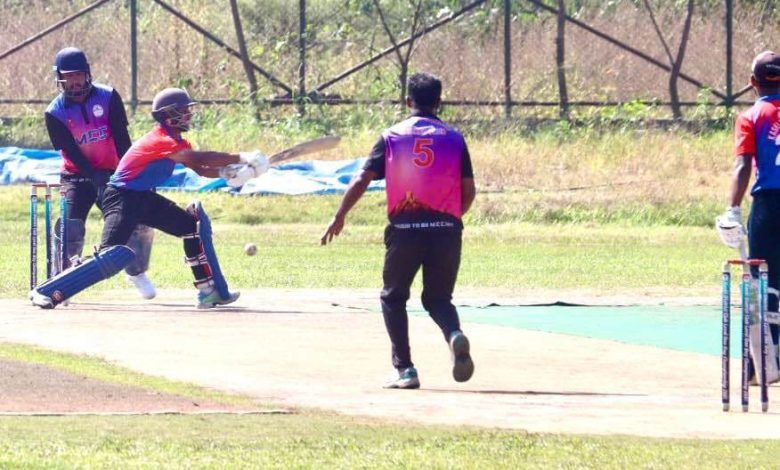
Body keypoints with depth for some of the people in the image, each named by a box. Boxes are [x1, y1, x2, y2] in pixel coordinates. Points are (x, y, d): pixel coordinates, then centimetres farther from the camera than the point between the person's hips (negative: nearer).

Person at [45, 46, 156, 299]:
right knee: (70, 229, -19)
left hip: (111, 172, 2)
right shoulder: (55, 113, -11)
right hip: (77, 176, -2)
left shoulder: (108, 97, -7)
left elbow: (122, 140, -8)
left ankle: (137, 272, 16)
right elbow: (72, 153, -16)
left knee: (140, 223, -5)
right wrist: (99, 183, -24)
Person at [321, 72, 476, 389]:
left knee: (393, 297, 16)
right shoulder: (454, 138, 8)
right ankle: (455, 334, -21)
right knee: (438, 298, 13)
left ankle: (404, 369, 7)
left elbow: (362, 180, -2)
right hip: (446, 229, 1)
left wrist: (339, 217, 4)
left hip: (404, 228, -1)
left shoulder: (392, 137, 5)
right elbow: (468, 191, 6)